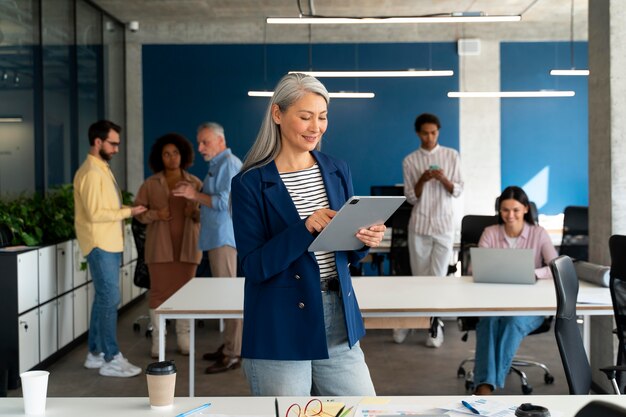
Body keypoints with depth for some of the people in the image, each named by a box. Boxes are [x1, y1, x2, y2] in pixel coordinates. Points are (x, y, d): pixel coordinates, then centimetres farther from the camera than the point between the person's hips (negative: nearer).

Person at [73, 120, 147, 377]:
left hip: (109, 245, 10)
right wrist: (128, 212, -16)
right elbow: (94, 213, -21)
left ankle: (95, 353, 21)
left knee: (103, 298, 13)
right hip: (100, 246, -10)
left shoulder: (103, 169, 16)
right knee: (110, 299, -8)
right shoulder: (90, 173, -15)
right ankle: (111, 359, -2)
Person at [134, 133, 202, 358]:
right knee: (159, 290, 0)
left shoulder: (195, 183, 5)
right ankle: (157, 339, 8)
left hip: (187, 245, 1)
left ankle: (184, 338, 14)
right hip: (160, 245, -1)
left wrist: (195, 212, -15)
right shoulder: (150, 184, 3)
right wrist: (155, 214, -16)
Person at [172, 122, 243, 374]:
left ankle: (233, 354, -7)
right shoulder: (217, 165, 21)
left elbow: (225, 202, -19)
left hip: (226, 239, -10)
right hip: (218, 238, 10)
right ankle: (230, 346, 19)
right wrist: (193, 195, 11)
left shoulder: (229, 164, -11)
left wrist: (195, 195, -14)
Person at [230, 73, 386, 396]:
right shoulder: (251, 184, -8)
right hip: (280, 332, -4)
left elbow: (348, 255, 13)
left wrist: (365, 240, -10)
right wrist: (306, 228, -26)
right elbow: (255, 267, -13)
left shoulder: (337, 172, 7)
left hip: (340, 323, 5)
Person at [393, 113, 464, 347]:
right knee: (419, 276, 5)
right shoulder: (410, 160, 2)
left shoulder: (451, 156, 3)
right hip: (419, 224, 0)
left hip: (444, 224, 0)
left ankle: (435, 323, 9)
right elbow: (411, 198, 1)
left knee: (438, 275, -1)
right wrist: (422, 180, -17)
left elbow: (458, 191, 2)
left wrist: (444, 179, -17)